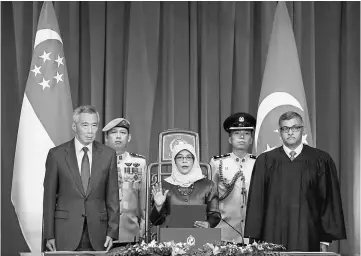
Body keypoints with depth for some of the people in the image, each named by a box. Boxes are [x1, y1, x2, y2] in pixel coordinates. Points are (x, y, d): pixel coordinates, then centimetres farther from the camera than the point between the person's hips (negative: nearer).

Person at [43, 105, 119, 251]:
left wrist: (112, 232, -1)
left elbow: (112, 196, 5)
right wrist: (49, 235, -2)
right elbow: (49, 197, 2)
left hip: (97, 234, 1)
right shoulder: (56, 154, 0)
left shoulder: (108, 155, 4)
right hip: (65, 234, -1)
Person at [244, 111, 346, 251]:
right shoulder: (265, 161, 5)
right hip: (273, 238, 1)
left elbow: (329, 201, 2)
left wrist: (325, 240, -1)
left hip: (308, 238, 0)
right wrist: (255, 240, -1)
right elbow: (256, 201, 4)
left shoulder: (321, 161, 3)